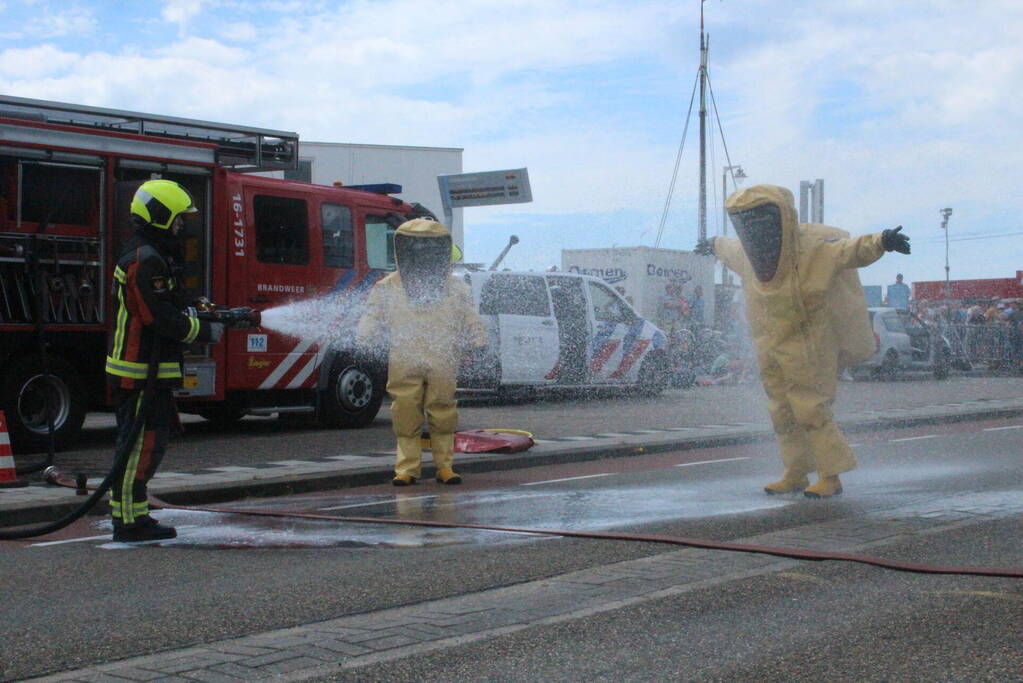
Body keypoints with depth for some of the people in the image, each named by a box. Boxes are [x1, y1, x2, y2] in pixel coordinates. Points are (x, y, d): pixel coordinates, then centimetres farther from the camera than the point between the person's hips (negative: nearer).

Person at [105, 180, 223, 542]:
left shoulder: (152, 256, 18)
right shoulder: (146, 260, -16)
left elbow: (172, 307, 23)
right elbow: (162, 319, -21)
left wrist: (207, 314, 11)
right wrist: (205, 332, -11)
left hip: (149, 371, 11)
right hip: (141, 371, -11)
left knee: (151, 440, 15)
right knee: (141, 443, -7)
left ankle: (132, 515, 21)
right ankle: (129, 522, -2)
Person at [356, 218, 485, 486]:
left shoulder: (455, 288, 11)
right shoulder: (388, 287, 7)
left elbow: (470, 318, 16)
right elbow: (372, 316, 10)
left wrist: (477, 340, 6)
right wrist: (367, 338, -3)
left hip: (443, 362, 1)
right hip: (404, 362, -1)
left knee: (443, 413, 3)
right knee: (405, 414, -2)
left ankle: (445, 466, 14)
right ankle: (407, 468, 6)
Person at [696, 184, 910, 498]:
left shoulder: (812, 251, -17)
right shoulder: (747, 257, 6)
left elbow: (850, 250, -31)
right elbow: (730, 249, 30)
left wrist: (880, 241, -50)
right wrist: (714, 245, 51)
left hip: (807, 353, -7)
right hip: (771, 355, 7)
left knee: (811, 411, -8)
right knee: (783, 414, 12)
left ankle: (830, 476, 0)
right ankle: (796, 475, 23)